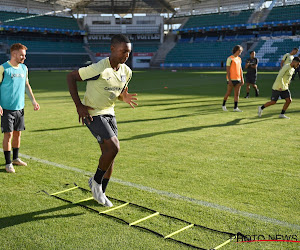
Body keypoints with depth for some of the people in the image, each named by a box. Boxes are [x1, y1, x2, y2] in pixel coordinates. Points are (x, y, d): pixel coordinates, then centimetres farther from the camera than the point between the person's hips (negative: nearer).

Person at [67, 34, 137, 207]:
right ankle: (96, 181, 4)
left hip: (109, 113, 7)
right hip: (93, 114, -7)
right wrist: (79, 105, -17)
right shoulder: (99, 68, -23)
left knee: (109, 155, 8)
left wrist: (125, 98, -9)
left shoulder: (126, 72, 1)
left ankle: (101, 193, 26)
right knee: (114, 147, -21)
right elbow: (71, 77, -14)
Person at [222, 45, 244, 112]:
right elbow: (227, 70, -12)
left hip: (238, 79, 6)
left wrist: (242, 79, 10)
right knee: (228, 93, 3)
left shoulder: (239, 59, 13)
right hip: (231, 79, -6)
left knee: (237, 94, 2)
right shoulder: (230, 58, -9)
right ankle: (223, 105, 21)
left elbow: (240, 69, 16)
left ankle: (235, 107, 5)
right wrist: (229, 80, -17)